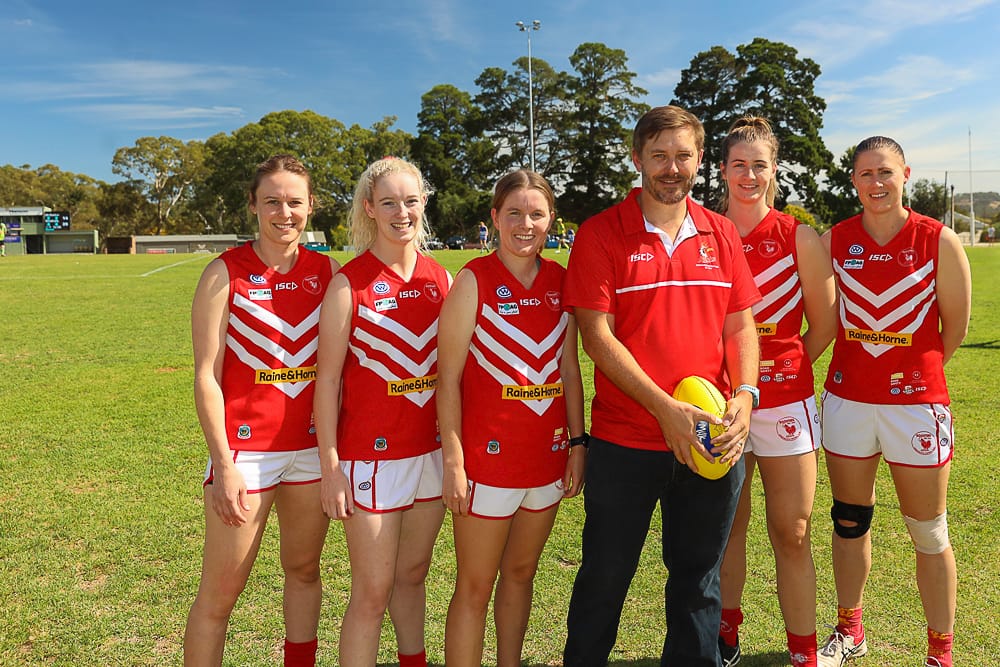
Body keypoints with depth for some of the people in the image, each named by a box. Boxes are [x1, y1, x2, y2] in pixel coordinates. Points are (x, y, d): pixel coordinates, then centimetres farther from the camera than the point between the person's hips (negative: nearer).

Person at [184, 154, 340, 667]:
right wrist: (224, 465, -12)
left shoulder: (327, 271, 3)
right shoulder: (225, 273, -6)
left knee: (304, 569, 18)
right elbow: (206, 377, -8)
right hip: (246, 447, -3)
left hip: (313, 446, 4)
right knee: (221, 590, 4)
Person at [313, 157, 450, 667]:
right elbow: (327, 378, -8)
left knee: (413, 573, 20)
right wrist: (330, 467, -10)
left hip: (432, 450, 5)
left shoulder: (440, 278, 4)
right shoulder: (349, 283, -9)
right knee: (372, 594, 3)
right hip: (371, 453, -4)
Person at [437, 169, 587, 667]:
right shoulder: (474, 280, -9)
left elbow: (569, 368, 10)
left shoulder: (560, 281, 4)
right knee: (475, 586, 6)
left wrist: (577, 441, 6)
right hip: (488, 455, -5)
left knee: (521, 572, 20)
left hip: (548, 455, 5)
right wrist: (453, 459, -13)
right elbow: (448, 378, -10)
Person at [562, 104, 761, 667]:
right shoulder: (601, 234, -5)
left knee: (699, 581, 18)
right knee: (605, 579, 12)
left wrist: (745, 395, -10)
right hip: (624, 442, -3)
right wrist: (665, 408, -19)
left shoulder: (722, 234, 8)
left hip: (712, 443, 3)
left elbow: (741, 326, 8)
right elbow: (597, 335, -11)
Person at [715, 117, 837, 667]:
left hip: (784, 399, -1)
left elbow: (824, 324, 6)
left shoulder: (800, 238, 0)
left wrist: (783, 368, 4)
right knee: (726, 527, 12)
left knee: (792, 534, 4)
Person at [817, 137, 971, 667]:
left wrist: (913, 368, 10)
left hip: (917, 400, -2)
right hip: (846, 399, 2)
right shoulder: (833, 241, 0)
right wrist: (864, 364, 9)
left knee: (929, 535, 7)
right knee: (849, 523, 15)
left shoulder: (939, 241, -6)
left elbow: (956, 327, 2)